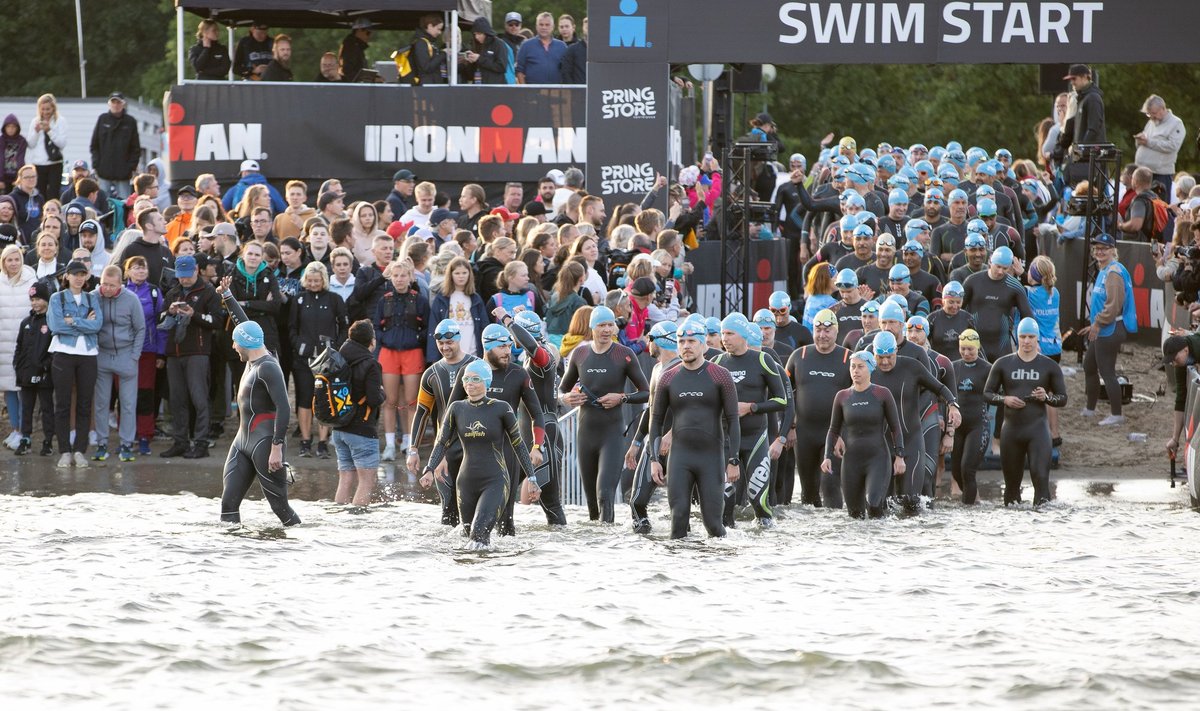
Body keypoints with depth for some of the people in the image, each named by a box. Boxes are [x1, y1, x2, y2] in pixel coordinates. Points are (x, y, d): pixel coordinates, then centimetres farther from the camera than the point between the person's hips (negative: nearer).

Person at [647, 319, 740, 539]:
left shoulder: (720, 376, 0)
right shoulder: (668, 379, 7)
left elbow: (732, 420, 0)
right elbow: (656, 420, 13)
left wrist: (733, 460, -6)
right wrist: (654, 459, 5)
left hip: (712, 457, -2)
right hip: (679, 457, 2)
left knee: (712, 520, -2)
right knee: (679, 516, -9)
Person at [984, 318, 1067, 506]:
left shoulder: (1049, 366, 7)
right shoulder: (1003, 364, 9)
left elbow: (1063, 398, 11)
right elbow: (987, 393, 12)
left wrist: (1046, 397, -10)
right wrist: (1005, 399, -7)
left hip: (1037, 429, -2)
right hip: (1011, 429, 2)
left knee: (1041, 475, -18)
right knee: (1012, 478, 7)